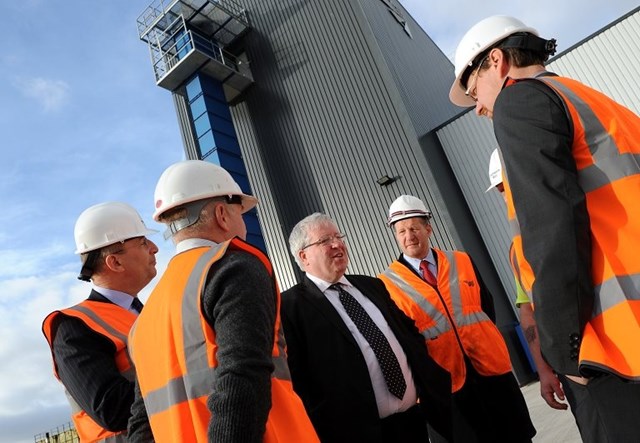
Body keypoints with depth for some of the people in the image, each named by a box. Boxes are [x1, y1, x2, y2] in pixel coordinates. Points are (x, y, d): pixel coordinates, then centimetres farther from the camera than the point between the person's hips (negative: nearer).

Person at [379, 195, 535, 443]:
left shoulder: (462, 261, 5)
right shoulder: (388, 283, -6)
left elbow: (487, 305, 9)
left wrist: (484, 341, -1)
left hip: (491, 366, 4)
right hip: (445, 382, -3)